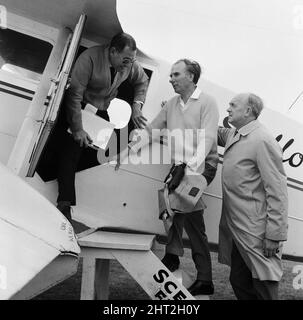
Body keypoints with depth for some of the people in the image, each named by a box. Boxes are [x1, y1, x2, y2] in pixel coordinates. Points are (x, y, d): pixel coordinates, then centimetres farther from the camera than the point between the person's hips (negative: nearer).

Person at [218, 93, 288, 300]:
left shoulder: (263, 141, -16)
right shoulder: (232, 135, 9)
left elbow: (277, 191, -17)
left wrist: (275, 235, -17)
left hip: (256, 234, -8)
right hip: (236, 229, 9)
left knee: (264, 290, 3)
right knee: (239, 283, 18)